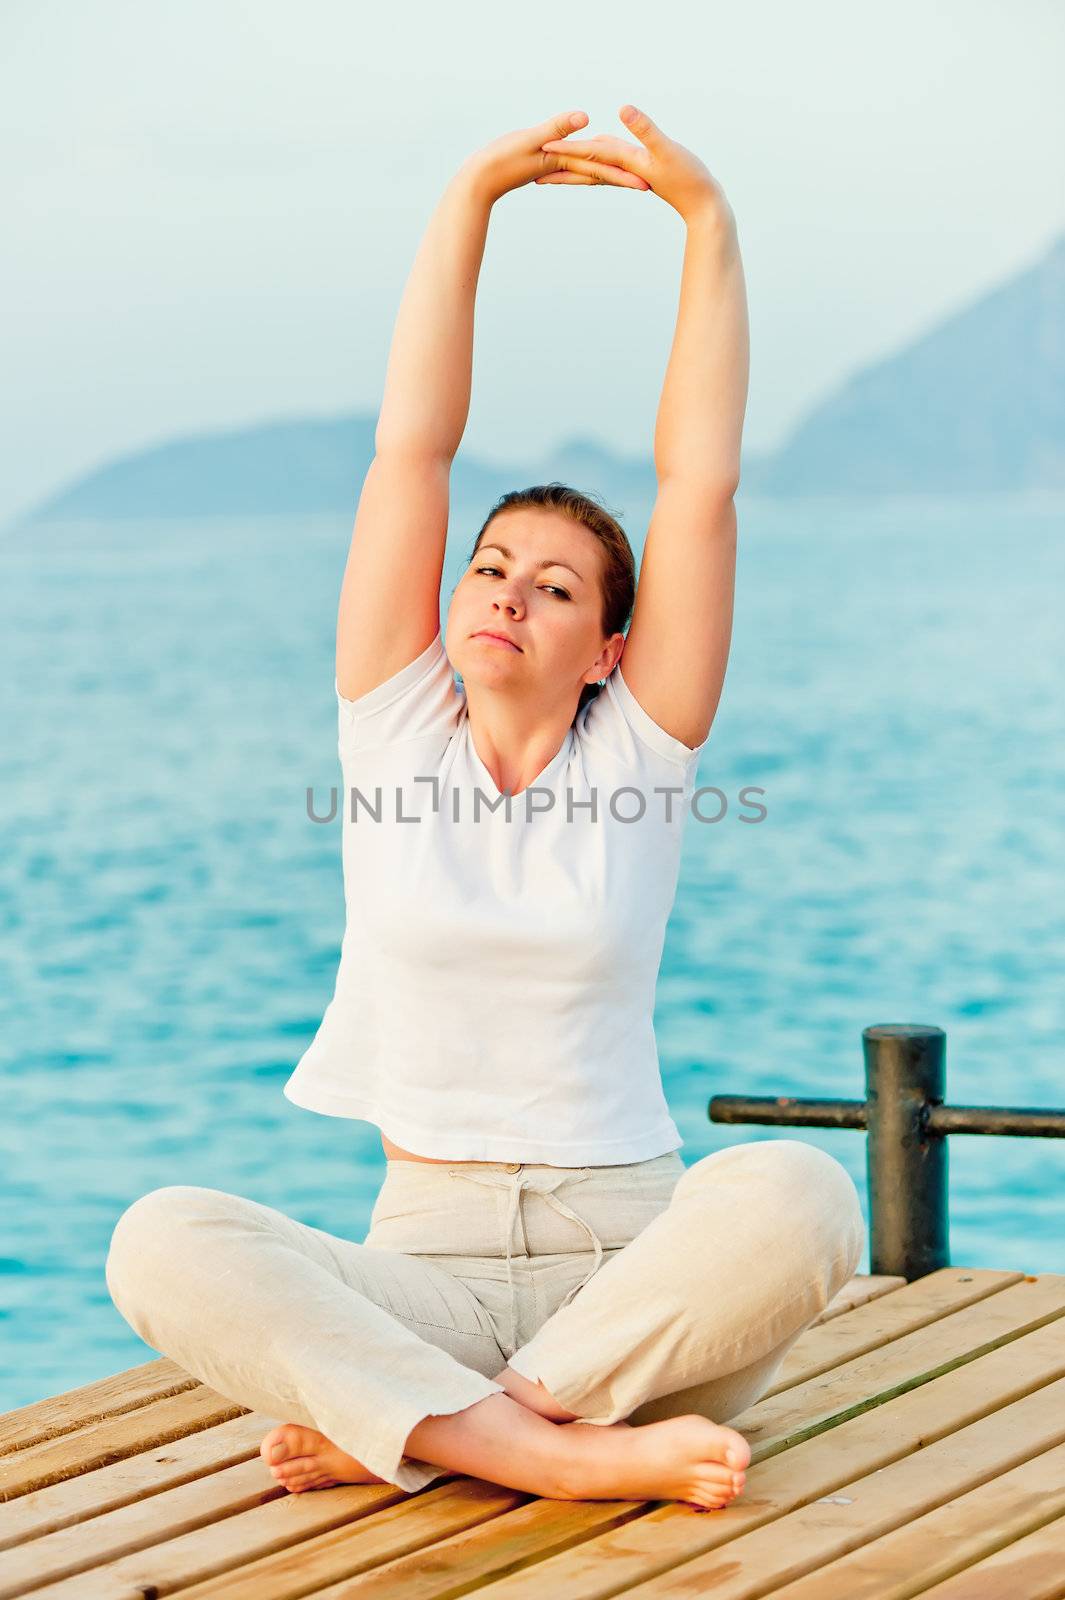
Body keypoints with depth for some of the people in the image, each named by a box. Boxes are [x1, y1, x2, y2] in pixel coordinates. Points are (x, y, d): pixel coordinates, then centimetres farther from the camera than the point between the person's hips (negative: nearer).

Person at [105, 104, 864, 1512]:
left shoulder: (635, 756, 6)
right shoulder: (397, 733, 8)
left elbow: (701, 478, 1)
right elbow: (411, 449, 3)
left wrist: (709, 222, 0)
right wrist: (468, 203, 1)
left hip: (635, 1273, 0)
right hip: (425, 1272, 1)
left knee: (799, 1197, -34)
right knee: (163, 1243, -28)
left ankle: (404, 1430, -25)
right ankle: (570, 1454, -33)